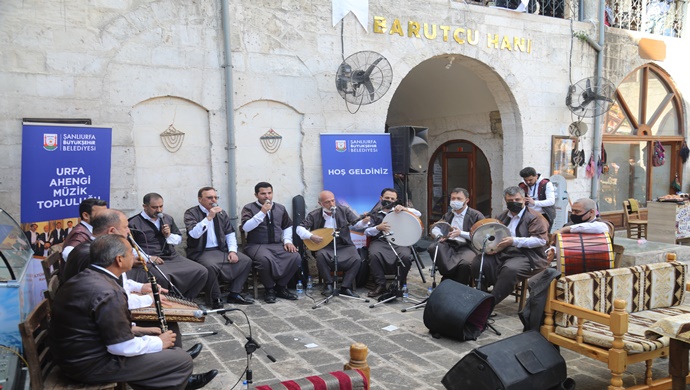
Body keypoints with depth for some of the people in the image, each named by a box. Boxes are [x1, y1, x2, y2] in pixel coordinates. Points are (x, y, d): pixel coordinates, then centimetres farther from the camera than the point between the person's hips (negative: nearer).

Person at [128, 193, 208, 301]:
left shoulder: (168, 219, 20)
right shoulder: (134, 223, 1)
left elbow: (179, 238, 29)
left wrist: (169, 235, 6)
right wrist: (148, 258, -16)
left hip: (173, 258, 6)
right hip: (150, 261, -5)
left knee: (202, 271, -12)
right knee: (162, 277, -39)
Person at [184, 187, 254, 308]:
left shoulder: (221, 213, 14)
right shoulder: (191, 213, -3)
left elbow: (230, 233, 15)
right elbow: (194, 234, -19)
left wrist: (232, 250, -2)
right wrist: (209, 217, -25)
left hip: (221, 250, 6)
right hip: (201, 252, -6)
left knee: (246, 260, -11)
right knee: (210, 266, -37)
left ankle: (234, 294, 1)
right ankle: (214, 298, -13)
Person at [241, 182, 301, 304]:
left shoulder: (280, 208, 15)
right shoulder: (249, 208, 0)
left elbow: (287, 226, 23)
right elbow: (246, 227, -15)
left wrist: (287, 240, 5)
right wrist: (262, 212, -19)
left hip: (277, 245, 4)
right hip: (257, 246, -4)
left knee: (295, 257, -23)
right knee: (265, 259, -38)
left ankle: (281, 287, -3)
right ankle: (270, 289, -11)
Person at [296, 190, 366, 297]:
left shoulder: (344, 210, 2)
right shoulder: (314, 215, -2)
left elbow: (356, 224, 1)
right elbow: (300, 228, -2)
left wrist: (364, 222, -22)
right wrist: (311, 236, -19)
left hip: (344, 245, 1)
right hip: (325, 246, -1)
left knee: (356, 259, -25)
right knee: (320, 255, -33)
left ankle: (345, 287, -11)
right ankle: (329, 284, -13)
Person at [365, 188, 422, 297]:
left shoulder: (400, 211, 23)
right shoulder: (375, 214, 20)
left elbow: (418, 214, 8)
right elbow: (366, 231, 10)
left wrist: (404, 209, -9)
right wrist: (378, 228, -11)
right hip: (380, 241, 0)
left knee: (406, 256, -32)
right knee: (374, 255, -33)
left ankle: (401, 284, -8)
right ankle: (381, 285, -18)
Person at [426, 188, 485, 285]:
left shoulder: (476, 215, 6)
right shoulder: (448, 215, 23)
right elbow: (434, 229, 20)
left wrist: (461, 233, -15)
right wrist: (439, 235, -4)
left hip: (467, 247, -4)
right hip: (448, 245, 4)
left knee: (465, 263, -37)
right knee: (433, 248, -28)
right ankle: (449, 276, -16)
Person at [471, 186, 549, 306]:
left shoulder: (534, 217, 0)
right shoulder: (503, 216, 22)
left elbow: (541, 240, -12)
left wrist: (514, 241, -20)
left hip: (526, 256, -6)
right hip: (502, 253, 6)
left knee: (509, 269, -37)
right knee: (478, 262, -18)